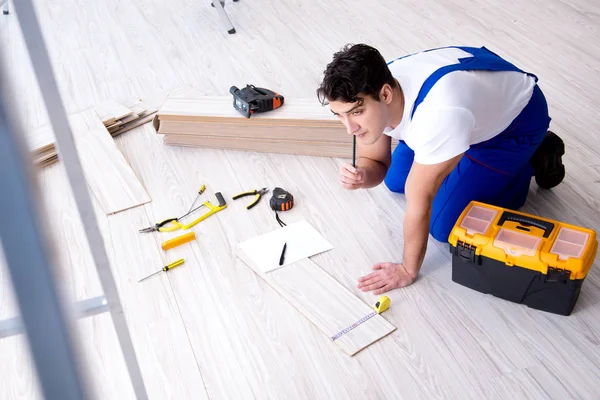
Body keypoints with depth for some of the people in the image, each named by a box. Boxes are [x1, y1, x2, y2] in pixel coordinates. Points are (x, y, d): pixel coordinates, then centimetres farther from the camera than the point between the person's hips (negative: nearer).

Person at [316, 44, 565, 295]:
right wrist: (362, 176, -32)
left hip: (517, 116, -6)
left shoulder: (437, 113, -45)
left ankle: (535, 158, 7)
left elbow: (420, 201, -34)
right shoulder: (369, 91, -22)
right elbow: (376, 163, -7)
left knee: (444, 225, -8)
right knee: (395, 181, 12)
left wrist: (407, 270, -20)